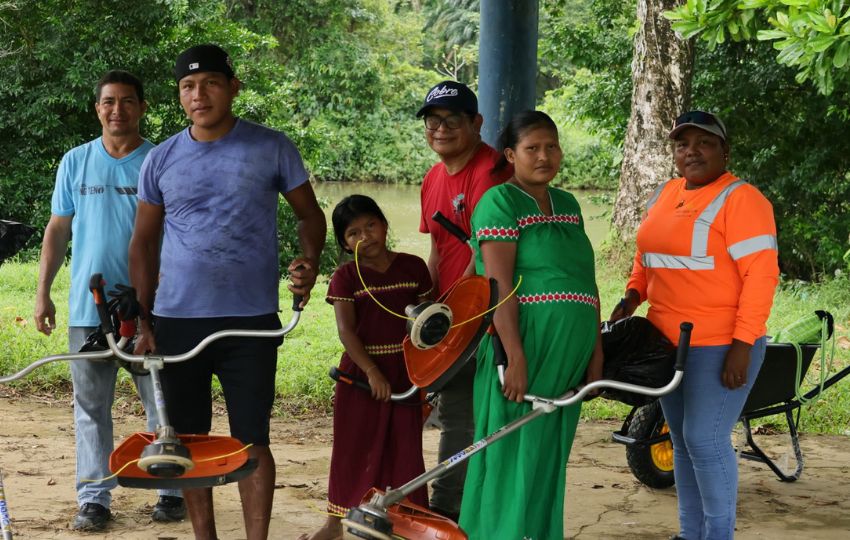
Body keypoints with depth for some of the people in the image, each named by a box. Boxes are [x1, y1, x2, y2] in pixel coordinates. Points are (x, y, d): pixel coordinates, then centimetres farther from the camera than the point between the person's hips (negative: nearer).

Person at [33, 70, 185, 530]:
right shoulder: (76, 163, 7)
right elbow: (58, 230, 11)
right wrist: (43, 293, 6)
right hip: (88, 307, 2)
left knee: (162, 403, 3)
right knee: (91, 406, 6)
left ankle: (172, 490, 14)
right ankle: (94, 496, 13)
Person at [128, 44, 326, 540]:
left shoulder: (271, 148, -1)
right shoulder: (161, 160, 6)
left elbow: (309, 214, 8)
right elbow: (144, 243, 12)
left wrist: (310, 262, -12)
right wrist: (144, 322, 7)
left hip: (251, 323, -2)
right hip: (177, 322, 3)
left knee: (252, 441, -1)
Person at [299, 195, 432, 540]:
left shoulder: (413, 268, 1)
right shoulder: (346, 277, -5)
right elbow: (346, 331, -12)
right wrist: (371, 371, -23)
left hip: (404, 372, 1)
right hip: (360, 371, -1)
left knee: (404, 446, 6)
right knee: (353, 447, 8)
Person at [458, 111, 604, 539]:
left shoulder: (567, 205, 16)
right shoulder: (501, 203, -7)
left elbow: (586, 282, 16)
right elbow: (499, 285, -15)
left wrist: (595, 352, 10)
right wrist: (516, 358, -21)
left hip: (567, 356, 7)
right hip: (524, 347, -7)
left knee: (549, 457, 12)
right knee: (515, 452, -2)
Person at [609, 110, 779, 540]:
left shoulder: (740, 199, -12)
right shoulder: (664, 195, 11)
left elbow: (761, 275, -17)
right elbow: (648, 254, 23)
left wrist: (743, 345, -22)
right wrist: (632, 296, 5)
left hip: (721, 346, -8)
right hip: (668, 342, 8)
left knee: (706, 440, -8)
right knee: (682, 440, 13)